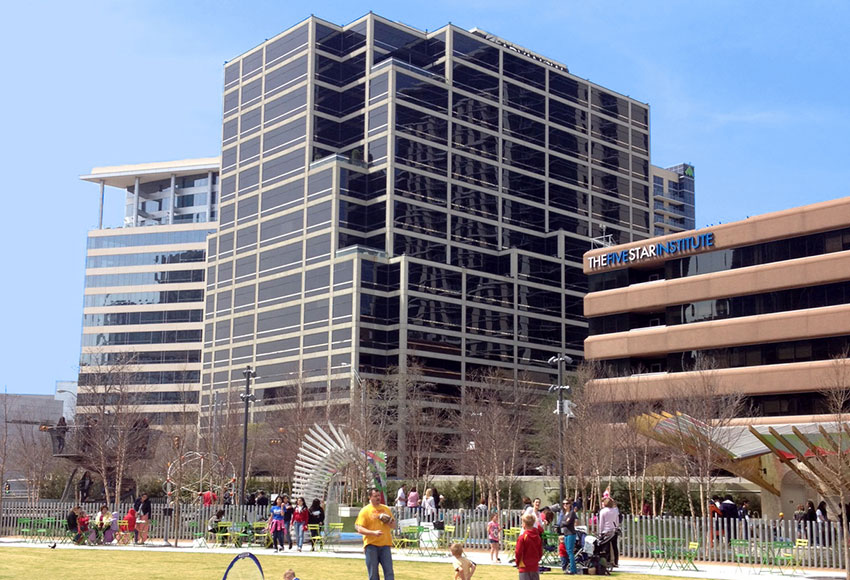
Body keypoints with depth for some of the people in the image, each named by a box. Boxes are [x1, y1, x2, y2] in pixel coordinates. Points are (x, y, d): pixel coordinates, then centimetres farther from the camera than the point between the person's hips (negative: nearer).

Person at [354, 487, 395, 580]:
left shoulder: (386, 509, 13)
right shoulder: (365, 510, 0)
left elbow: (394, 525, 18)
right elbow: (360, 529, -7)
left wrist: (388, 521, -5)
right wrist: (373, 532, -21)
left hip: (385, 544, 3)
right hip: (371, 545, -3)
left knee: (389, 571, -3)